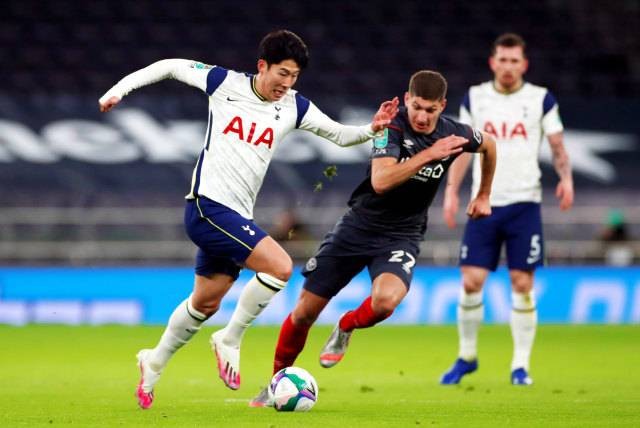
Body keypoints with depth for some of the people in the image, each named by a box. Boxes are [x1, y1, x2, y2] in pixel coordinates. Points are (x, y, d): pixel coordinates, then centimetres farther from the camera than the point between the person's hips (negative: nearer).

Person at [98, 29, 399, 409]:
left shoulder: (295, 107, 5)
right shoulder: (225, 83, -6)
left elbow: (341, 135, 11)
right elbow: (171, 66, 6)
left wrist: (372, 129, -9)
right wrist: (120, 89, 1)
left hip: (236, 216, 7)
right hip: (208, 205, -7)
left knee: (206, 302, 17)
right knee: (280, 266, -20)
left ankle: (155, 363, 35)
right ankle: (230, 340, -6)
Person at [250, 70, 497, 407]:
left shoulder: (454, 134, -8)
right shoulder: (392, 126, -18)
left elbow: (489, 145, 16)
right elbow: (381, 181, -32)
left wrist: (483, 196, 24)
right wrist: (428, 155, -37)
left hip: (401, 237, 1)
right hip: (359, 225, -1)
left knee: (385, 300, -32)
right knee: (305, 310, 2)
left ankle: (345, 329, 4)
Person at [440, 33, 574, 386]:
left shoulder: (541, 99, 3)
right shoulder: (475, 98, 8)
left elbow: (557, 147, 4)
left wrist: (565, 177, -16)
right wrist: (451, 191, 3)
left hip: (524, 204, -1)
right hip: (484, 203, 1)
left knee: (522, 284, -5)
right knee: (471, 281, -5)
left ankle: (520, 364, 3)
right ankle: (467, 356, 13)